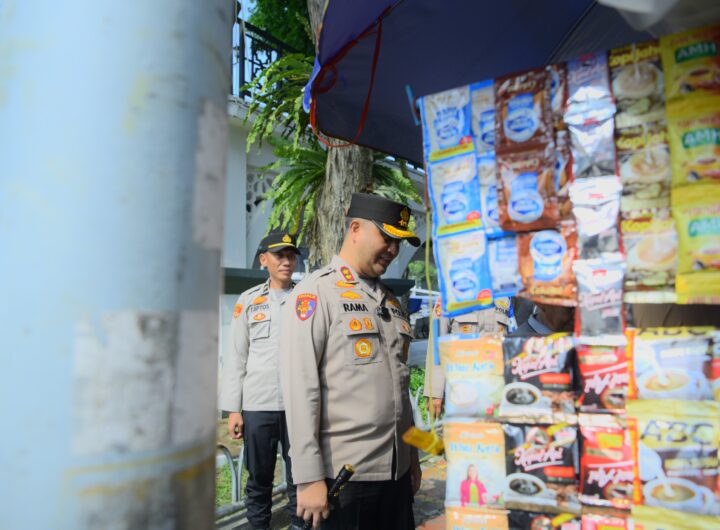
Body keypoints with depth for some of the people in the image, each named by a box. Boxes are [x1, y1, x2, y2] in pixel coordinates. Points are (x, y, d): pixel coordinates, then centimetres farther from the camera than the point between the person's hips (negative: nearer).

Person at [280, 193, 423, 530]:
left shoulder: (391, 301, 14)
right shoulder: (316, 292, -8)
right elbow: (300, 388, -13)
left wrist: (413, 456, 16)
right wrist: (309, 478, -15)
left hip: (397, 470, 6)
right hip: (344, 473, -6)